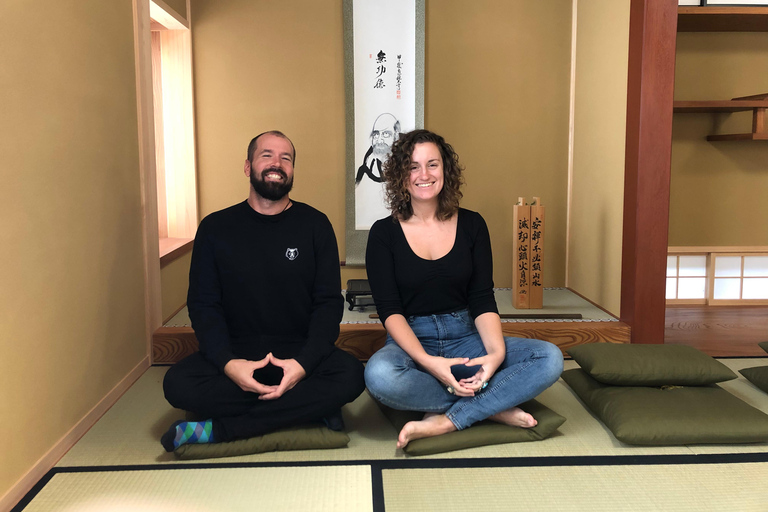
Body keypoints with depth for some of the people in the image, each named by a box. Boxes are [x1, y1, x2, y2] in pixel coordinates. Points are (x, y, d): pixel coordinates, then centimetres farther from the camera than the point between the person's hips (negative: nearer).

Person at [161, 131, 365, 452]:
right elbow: (203, 305, 0)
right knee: (177, 383, -27)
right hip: (235, 352, 1)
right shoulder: (215, 228, 4)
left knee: (350, 375, -30)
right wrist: (227, 363, -19)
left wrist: (303, 363, -19)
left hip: (300, 351, 0)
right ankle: (309, 408, -20)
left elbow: (329, 302, -1)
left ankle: (217, 429, -23)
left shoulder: (314, 225, 2)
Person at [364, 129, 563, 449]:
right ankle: (492, 406, -17)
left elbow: (483, 300, -1)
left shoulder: (471, 225, 4)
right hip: (410, 343, -2)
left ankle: (444, 421, -23)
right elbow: (389, 310, -9)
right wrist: (427, 361, -25)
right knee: (379, 375, -38)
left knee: (550, 358, -21)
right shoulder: (384, 233, -2)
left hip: (465, 339, 3)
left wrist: (496, 352, -20)